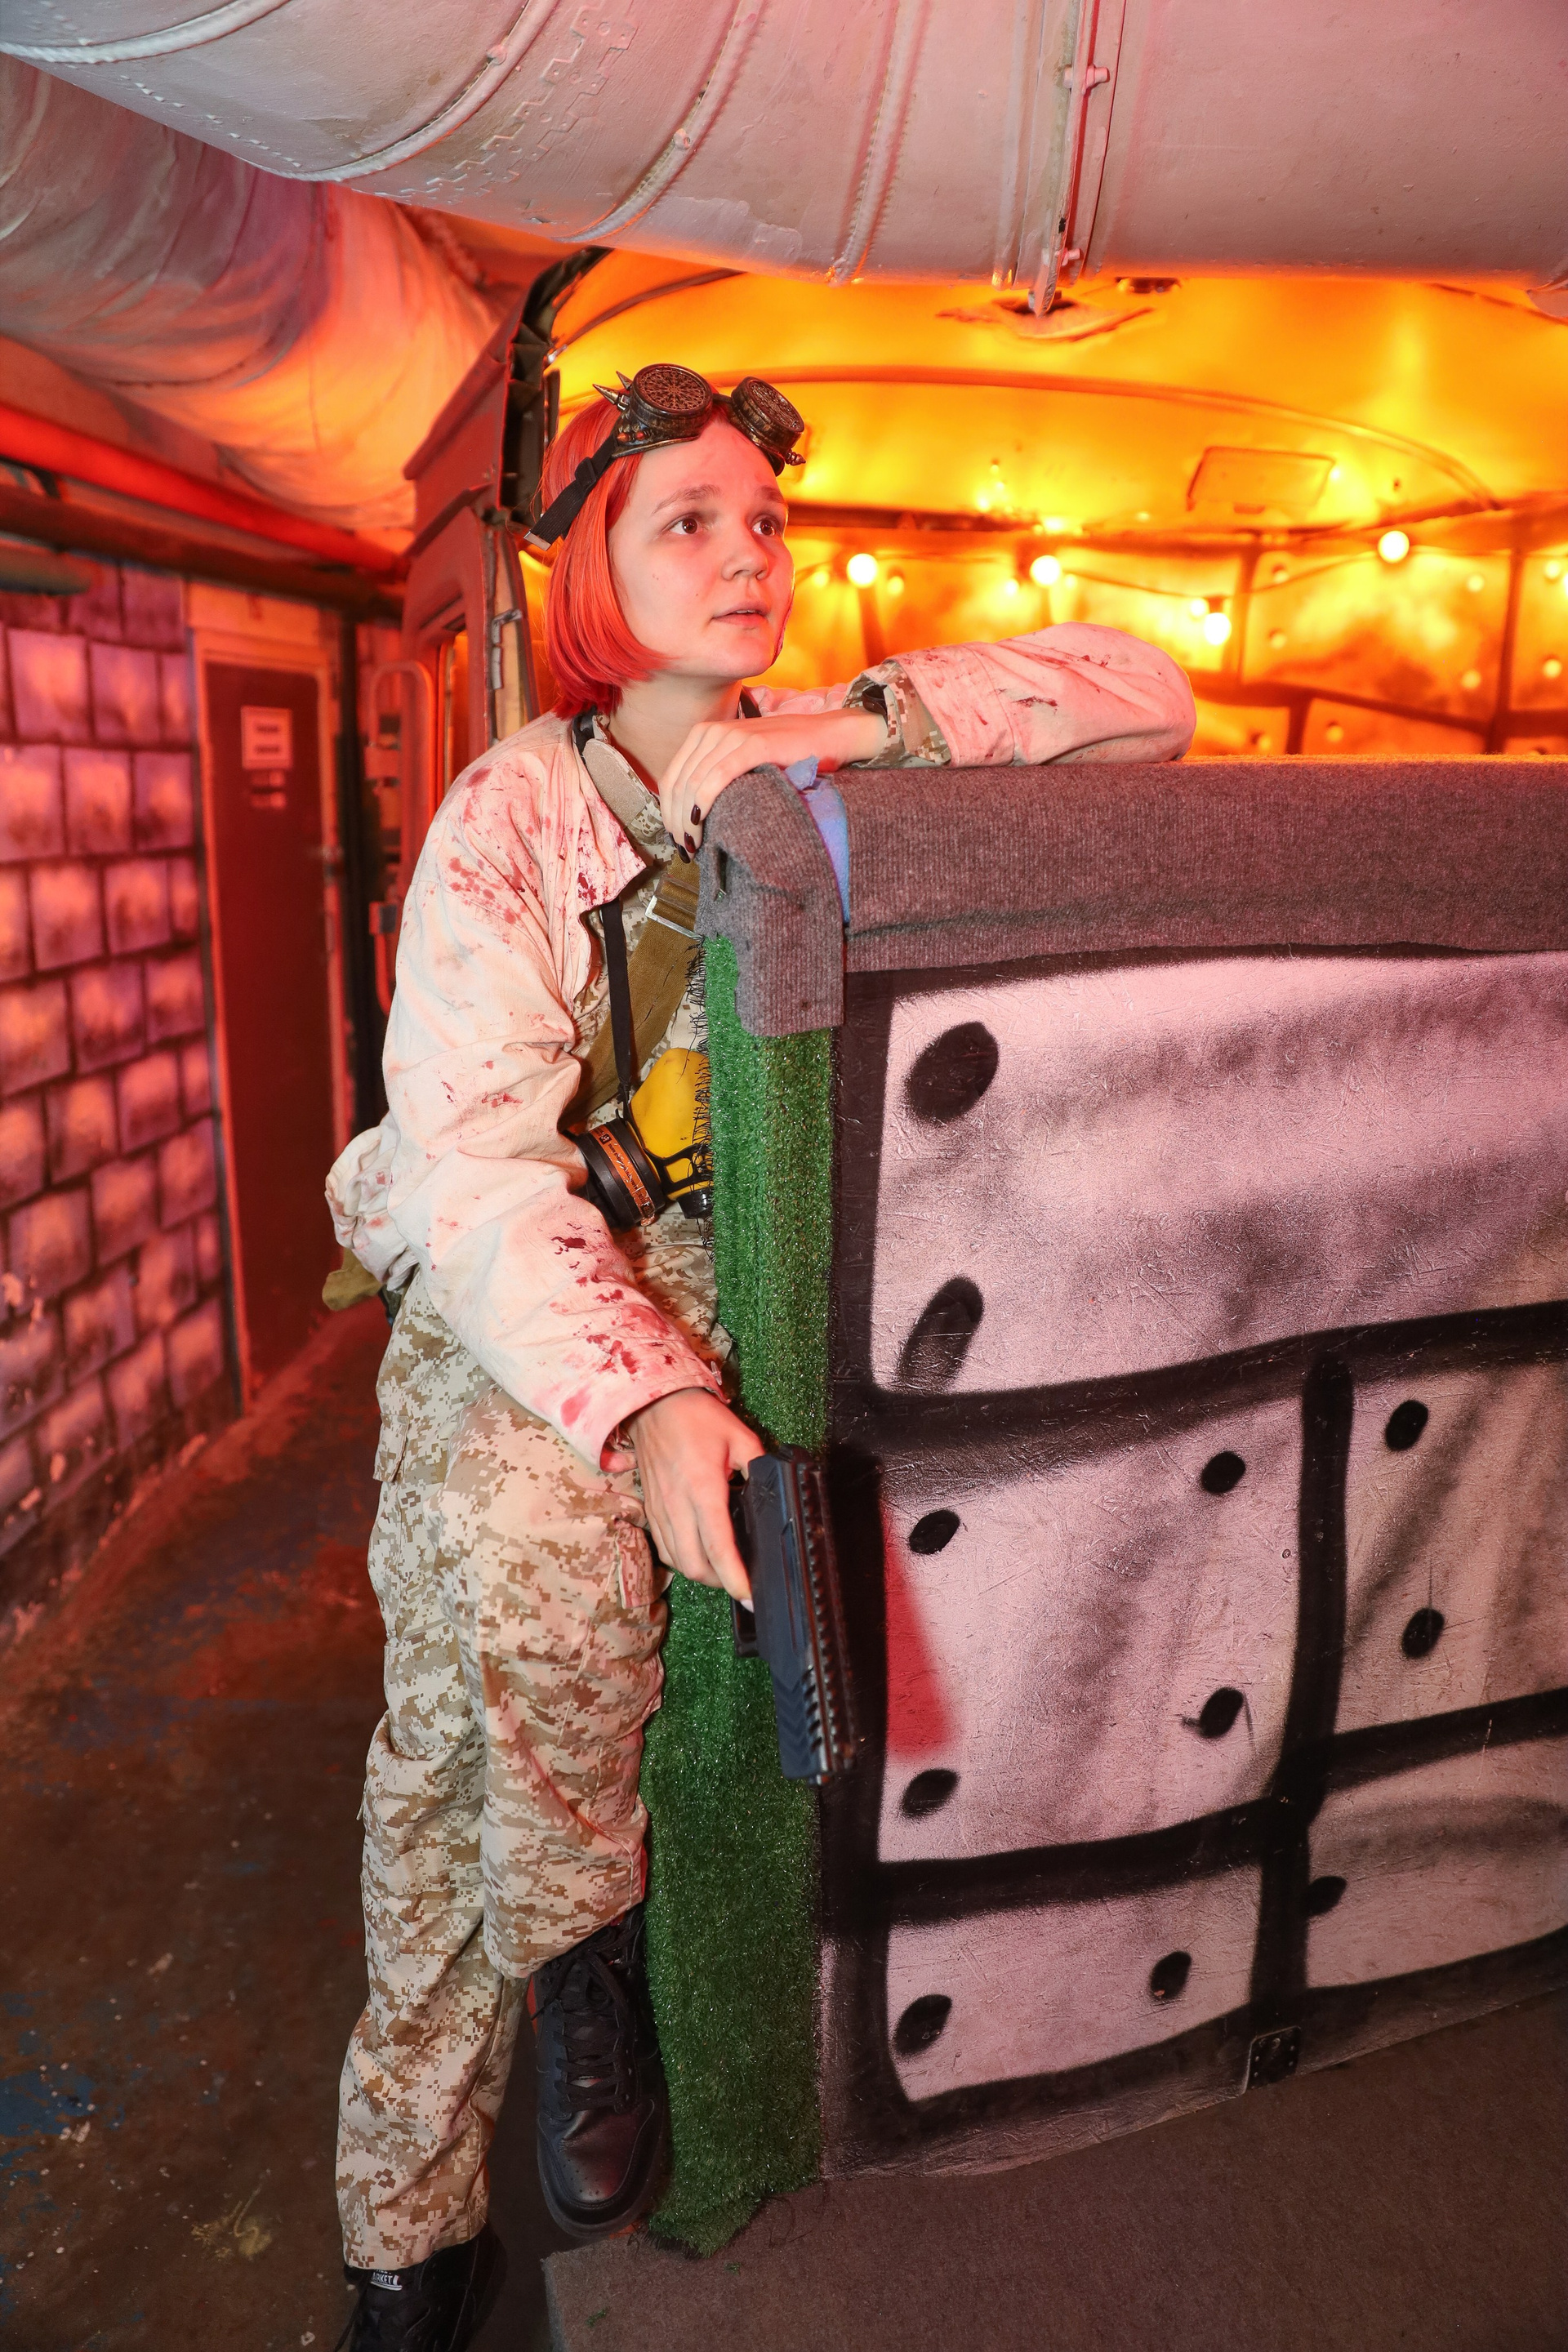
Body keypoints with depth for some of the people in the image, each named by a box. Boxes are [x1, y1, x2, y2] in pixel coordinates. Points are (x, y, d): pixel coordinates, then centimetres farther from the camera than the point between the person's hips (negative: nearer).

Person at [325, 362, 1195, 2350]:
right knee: (519, 1534, -29)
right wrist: (642, 1396, -32)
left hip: (748, 1255, 0)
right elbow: (473, 1154, -15)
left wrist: (856, 726, -16)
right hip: (517, 1271, 0)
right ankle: (586, 1953, 3)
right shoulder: (511, 810, -3)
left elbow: (1146, 694, -1)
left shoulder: (826, 766, 4)